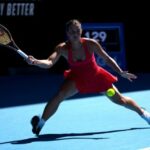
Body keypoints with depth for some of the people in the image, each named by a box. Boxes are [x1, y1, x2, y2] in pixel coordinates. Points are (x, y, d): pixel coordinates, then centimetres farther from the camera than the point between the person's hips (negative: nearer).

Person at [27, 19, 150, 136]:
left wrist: (121, 72, -19)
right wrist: (35, 62, -61)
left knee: (119, 99, 10)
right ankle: (41, 122, -13)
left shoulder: (90, 44, -26)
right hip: (77, 78, 0)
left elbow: (107, 59, -14)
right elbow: (49, 63, -41)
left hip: (96, 76, 0)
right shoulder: (62, 48, -27)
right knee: (59, 95, -26)